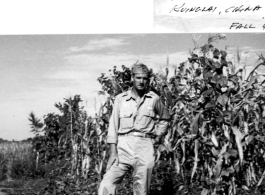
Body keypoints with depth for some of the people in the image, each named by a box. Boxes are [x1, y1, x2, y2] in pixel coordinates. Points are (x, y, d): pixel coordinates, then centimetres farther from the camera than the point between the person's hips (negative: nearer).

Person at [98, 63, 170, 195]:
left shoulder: (154, 99, 8)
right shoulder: (120, 99, 5)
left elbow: (164, 118, 26)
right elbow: (113, 126, 2)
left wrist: (159, 136, 12)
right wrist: (113, 153, -6)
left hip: (145, 146, 1)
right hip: (123, 146, 0)